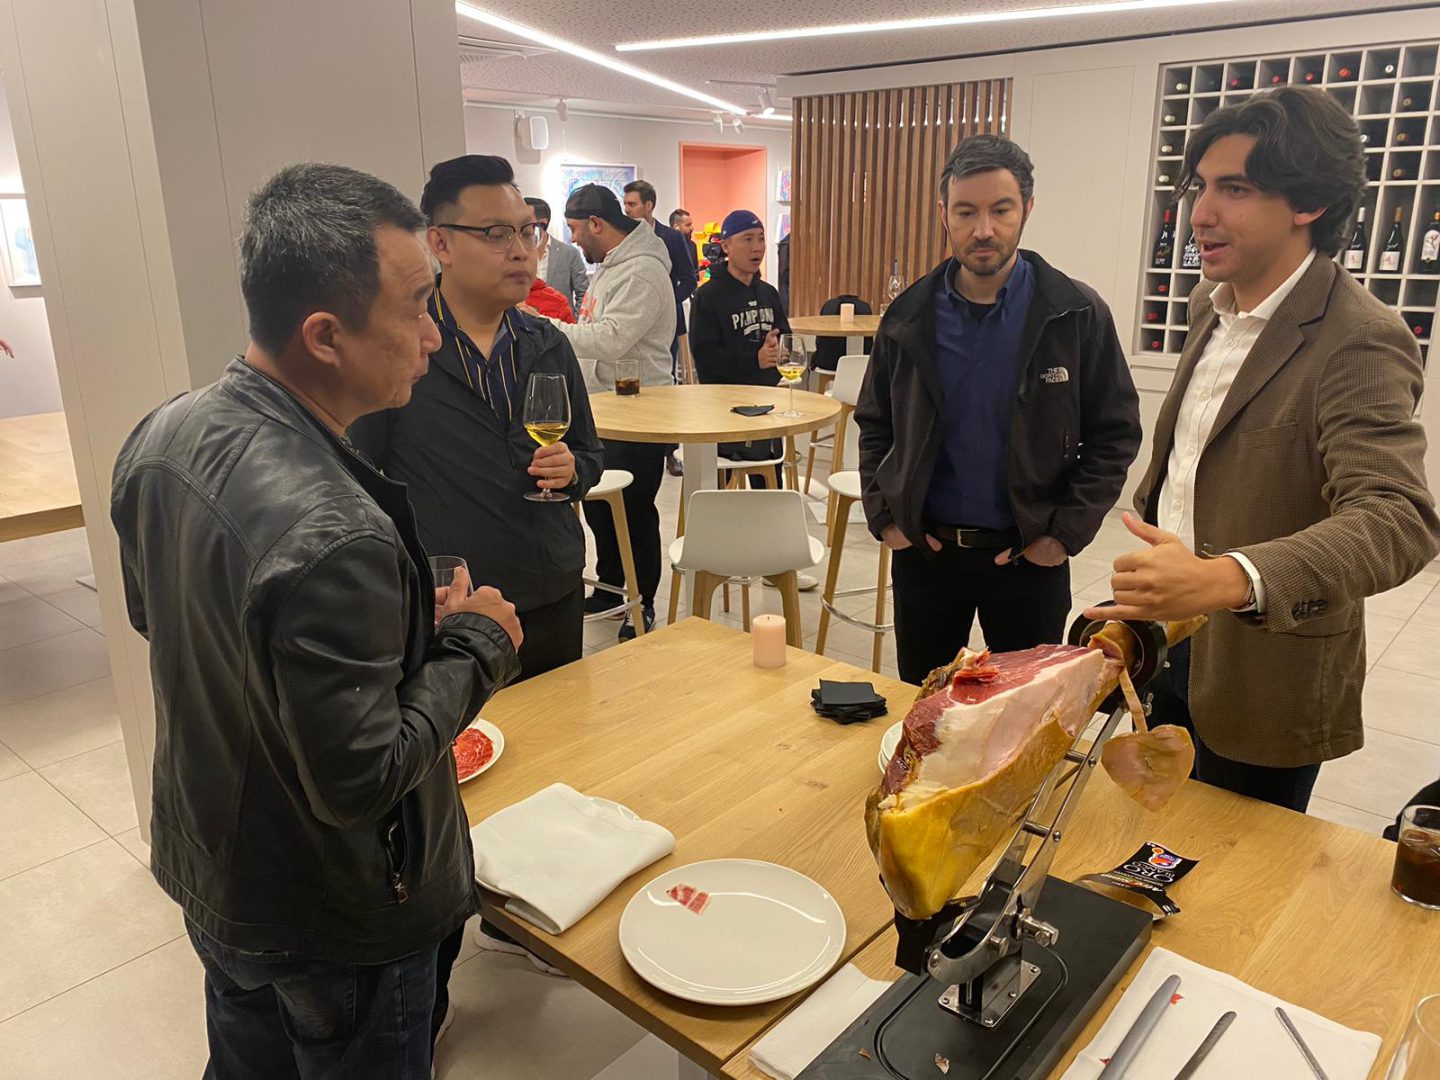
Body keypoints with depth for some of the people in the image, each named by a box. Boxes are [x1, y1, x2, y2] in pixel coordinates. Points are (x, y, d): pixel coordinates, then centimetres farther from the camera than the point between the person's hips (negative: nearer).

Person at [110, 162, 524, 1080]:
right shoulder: (331, 537, -39)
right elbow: (358, 779, -31)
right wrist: (475, 645, -17)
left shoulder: (160, 437, -10)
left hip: (206, 870, 8)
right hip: (335, 930, -7)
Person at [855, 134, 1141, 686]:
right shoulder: (909, 316, -1)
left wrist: (1067, 533, -9)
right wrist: (883, 516, 0)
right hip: (922, 550, 2)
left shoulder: (1077, 314, -8)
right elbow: (874, 424, 10)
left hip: (1030, 557, -2)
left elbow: (1116, 434, -2)